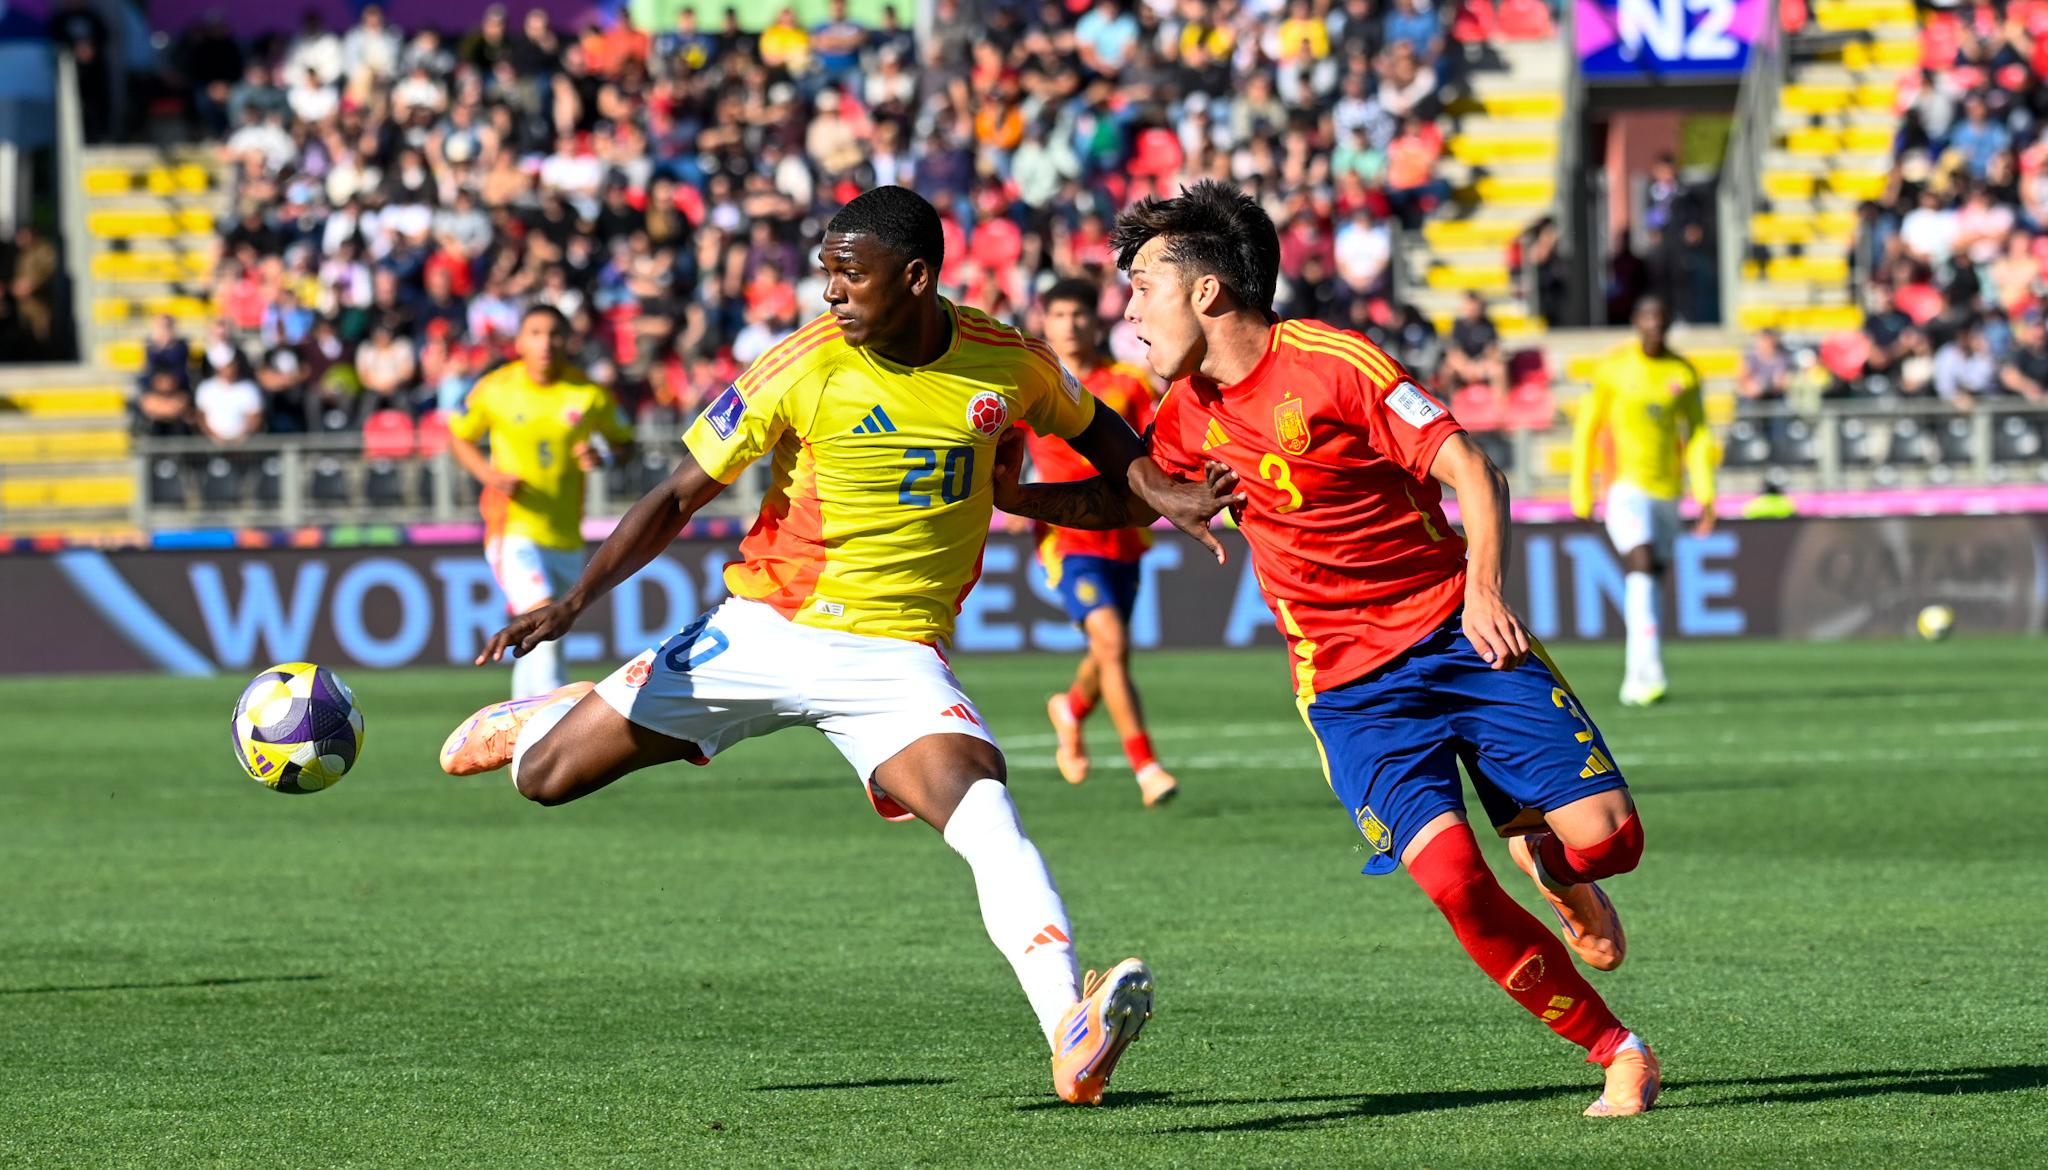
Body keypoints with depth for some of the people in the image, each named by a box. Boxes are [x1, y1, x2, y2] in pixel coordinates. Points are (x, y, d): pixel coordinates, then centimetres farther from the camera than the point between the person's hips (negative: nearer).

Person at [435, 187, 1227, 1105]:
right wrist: (576, 600, -13)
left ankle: (1071, 1042, -39)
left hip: (895, 654, 0)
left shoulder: (1007, 364, -4)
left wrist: (1158, 489, -2)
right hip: (763, 629, 0)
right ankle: (543, 717, 40)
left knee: (982, 806, -29)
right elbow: (679, 497, -4)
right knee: (546, 778, 1)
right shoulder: (804, 367, -11)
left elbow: (1094, 430, 18)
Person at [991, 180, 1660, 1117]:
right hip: (1348, 683, 3)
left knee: (1605, 837, -14)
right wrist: (1009, 496, 7)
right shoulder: (1189, 415, 6)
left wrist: (1484, 589, -25)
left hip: (1457, 635, -3)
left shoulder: (1332, 364, -12)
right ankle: (1619, 1055, -7)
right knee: (1453, 881, -20)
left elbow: (1472, 474, -12)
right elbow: (1117, 498, 23)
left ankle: (1546, 860, 24)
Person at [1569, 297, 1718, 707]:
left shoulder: (1683, 373, 6)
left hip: (1668, 489, 4)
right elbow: (1587, 429, 6)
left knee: (1650, 585, 9)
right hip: (1625, 486, -4)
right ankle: (1650, 673, -32)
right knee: (1642, 567, -22)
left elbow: (1697, 436, 6)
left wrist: (1705, 492, -6)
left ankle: (1635, 678, 21)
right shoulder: (1613, 367, -1)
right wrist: (1581, 492, 5)